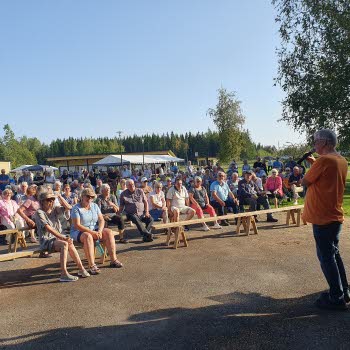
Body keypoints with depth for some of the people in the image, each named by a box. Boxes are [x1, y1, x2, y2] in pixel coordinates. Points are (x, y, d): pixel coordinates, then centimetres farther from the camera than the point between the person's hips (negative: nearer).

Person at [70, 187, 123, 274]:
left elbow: (101, 220, 3)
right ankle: (92, 266, -41)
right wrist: (92, 232, -26)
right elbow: (77, 225, -19)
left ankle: (113, 260, -18)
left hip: (95, 230, 5)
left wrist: (99, 231, -17)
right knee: (88, 236, -38)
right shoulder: (76, 208, -9)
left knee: (109, 232, -19)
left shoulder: (95, 206, 8)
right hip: (79, 232, -5)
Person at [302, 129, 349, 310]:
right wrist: (314, 163, 13)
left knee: (326, 257, 1)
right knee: (333, 253, 19)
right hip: (335, 216, 9)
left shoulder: (323, 160, -18)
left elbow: (305, 182, -11)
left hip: (323, 218, -9)